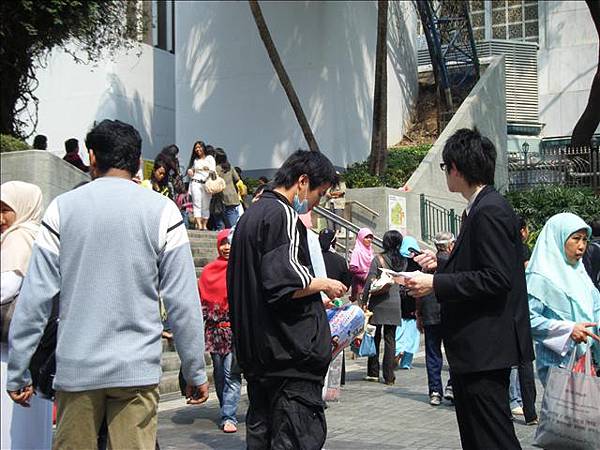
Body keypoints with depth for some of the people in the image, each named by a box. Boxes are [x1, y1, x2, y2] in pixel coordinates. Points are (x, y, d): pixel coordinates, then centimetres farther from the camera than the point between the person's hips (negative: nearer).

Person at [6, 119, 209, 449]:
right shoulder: (162, 211, -1)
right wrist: (195, 372, 4)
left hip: (76, 368, 1)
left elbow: (35, 297, -1)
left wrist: (18, 372, 6)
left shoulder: (61, 208, 3)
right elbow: (183, 301, -4)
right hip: (137, 369, -1)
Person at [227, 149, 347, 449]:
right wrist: (325, 285, -6)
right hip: (289, 351, -10)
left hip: (255, 351, 10)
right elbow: (285, 283, -23)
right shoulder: (284, 215, -13)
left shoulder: (250, 215, 18)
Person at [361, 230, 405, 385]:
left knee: (375, 337, 7)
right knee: (390, 339, 5)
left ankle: (373, 373, 11)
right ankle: (389, 376, 4)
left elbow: (370, 281, -9)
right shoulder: (403, 261, 4)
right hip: (394, 302, 2)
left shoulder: (378, 259, -6)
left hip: (378, 302, -2)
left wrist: (364, 301, -5)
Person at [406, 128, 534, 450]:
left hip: (486, 348, -11)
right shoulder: (482, 208, 15)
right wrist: (441, 264, 15)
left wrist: (436, 285, -20)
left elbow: (496, 278, -23)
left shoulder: (489, 211, -16)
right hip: (477, 350, 11)